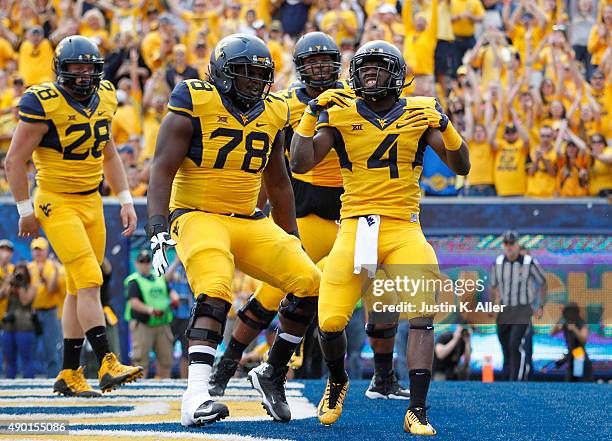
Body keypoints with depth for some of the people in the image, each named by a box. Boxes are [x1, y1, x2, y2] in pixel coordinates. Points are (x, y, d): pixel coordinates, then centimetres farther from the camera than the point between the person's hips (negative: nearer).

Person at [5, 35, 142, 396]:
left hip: (91, 203, 7)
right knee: (90, 281, -16)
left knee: (79, 290, 8)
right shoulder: (44, 104, -16)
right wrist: (26, 211, -8)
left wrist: (126, 200, 12)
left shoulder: (104, 99, 5)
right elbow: (15, 161, -10)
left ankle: (69, 374, 15)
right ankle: (108, 366, -18)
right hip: (56, 204, -7)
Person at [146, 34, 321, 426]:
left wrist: (293, 241, 22)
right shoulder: (195, 104, -8)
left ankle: (272, 374, 10)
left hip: (250, 222, 6)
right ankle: (195, 397, -37)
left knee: (309, 284, -7)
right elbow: (163, 168, -11)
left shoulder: (273, 114, 10)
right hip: (198, 216, -6)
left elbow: (278, 183, 21)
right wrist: (159, 230, -21)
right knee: (215, 291, -30)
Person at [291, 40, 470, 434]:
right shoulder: (340, 114, 5)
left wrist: (445, 127, -11)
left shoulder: (419, 114, 5)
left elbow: (461, 167, 5)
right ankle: (337, 382, 25)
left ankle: (417, 410, -15)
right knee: (331, 320, -8)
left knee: (423, 312, -20)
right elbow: (301, 165, -1)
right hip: (355, 226, 0)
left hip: (403, 228, 0)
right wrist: (311, 116, -8)